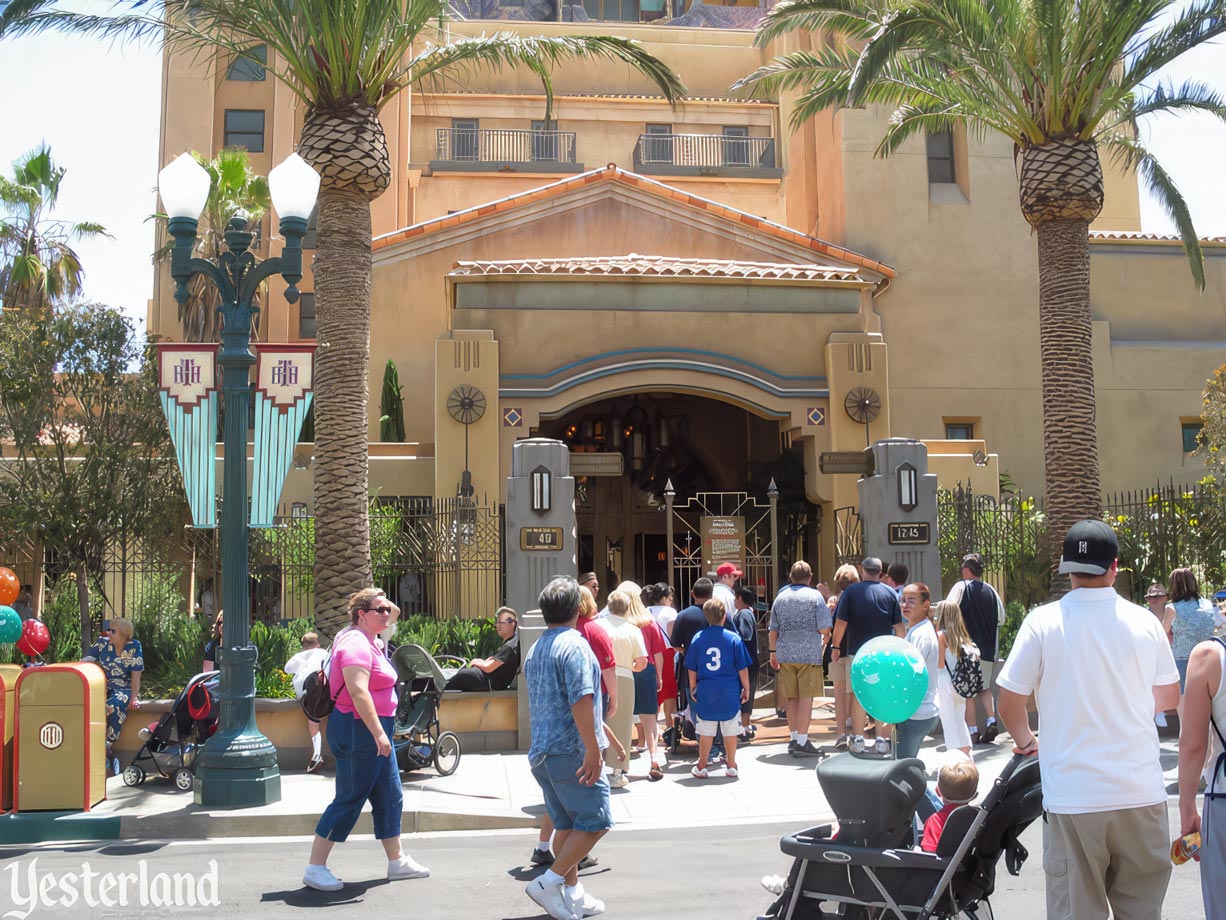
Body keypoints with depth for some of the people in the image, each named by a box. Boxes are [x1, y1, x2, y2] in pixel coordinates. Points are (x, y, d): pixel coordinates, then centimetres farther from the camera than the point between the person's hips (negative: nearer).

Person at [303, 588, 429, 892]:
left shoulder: (367, 640, 12)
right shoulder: (356, 644, -18)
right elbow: (358, 691, -28)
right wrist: (378, 733, -30)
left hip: (374, 731, 11)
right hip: (359, 730, -11)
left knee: (390, 797, 15)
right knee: (349, 800, -5)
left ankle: (397, 861, 25)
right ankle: (314, 868, 2)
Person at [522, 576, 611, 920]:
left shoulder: (534, 650, 15)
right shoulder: (574, 645, -13)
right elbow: (581, 702, -22)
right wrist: (594, 751, -22)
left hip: (542, 752, 9)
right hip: (571, 751, -9)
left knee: (565, 824, 15)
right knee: (595, 821, -3)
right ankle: (548, 882, -7)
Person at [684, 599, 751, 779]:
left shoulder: (698, 638, -2)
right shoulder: (734, 638, -6)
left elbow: (691, 669, 3)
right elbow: (742, 668, -3)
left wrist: (693, 688, 14)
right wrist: (746, 688, 9)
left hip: (706, 691, 1)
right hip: (730, 692, -1)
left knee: (706, 731, 9)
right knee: (730, 729, 10)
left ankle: (701, 767, 14)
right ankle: (731, 766, 17)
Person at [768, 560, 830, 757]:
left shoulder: (780, 597, 9)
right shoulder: (815, 596, -3)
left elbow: (773, 630, 12)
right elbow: (824, 629, -8)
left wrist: (773, 652, 22)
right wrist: (826, 637, 14)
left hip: (785, 654, 4)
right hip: (809, 653, -4)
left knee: (792, 698, 12)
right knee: (806, 697, -3)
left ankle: (794, 738, 18)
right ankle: (802, 742, -5)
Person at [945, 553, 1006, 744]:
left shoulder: (961, 587, -9)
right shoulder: (991, 590, 4)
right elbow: (1001, 619, 10)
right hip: (988, 648, 4)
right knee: (985, 687, 17)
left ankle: (973, 731, -1)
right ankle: (991, 721, 0)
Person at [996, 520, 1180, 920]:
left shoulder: (1043, 622, -8)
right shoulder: (1145, 622, -1)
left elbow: (1008, 703, -7)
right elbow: (1168, 697, 14)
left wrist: (1026, 741, 14)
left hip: (1073, 798, -2)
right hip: (1142, 794, 2)